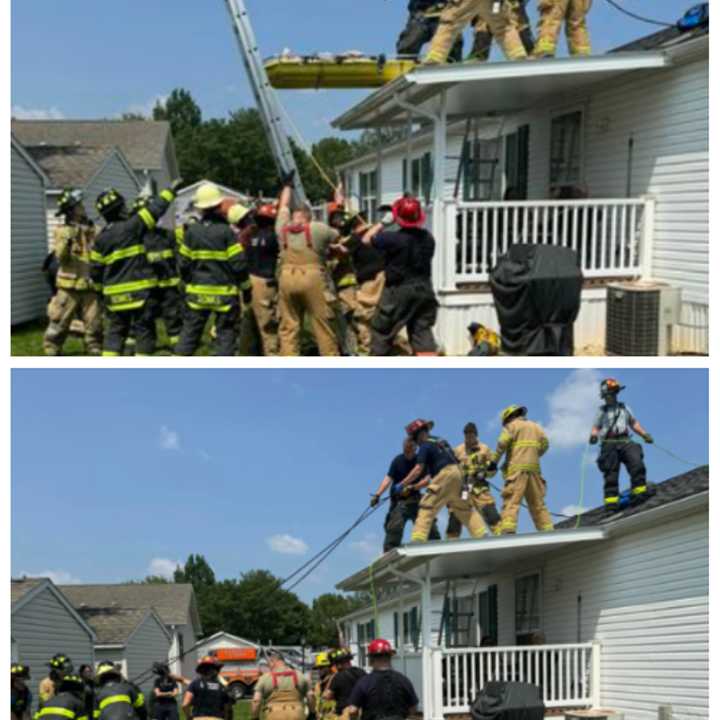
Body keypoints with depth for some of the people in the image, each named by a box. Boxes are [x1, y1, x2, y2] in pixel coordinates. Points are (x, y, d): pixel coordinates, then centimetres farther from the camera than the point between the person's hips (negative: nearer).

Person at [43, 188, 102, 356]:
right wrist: (67, 241, -28)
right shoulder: (62, 231, -1)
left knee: (94, 325, 6)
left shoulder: (93, 230, 7)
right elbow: (60, 257, -13)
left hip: (90, 286, 3)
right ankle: (51, 353, 11)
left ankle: (95, 354, 15)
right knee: (59, 324, 1)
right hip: (69, 287, -3)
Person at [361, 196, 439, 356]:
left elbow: (366, 239, -7)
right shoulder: (428, 238, -1)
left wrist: (383, 222, 0)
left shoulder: (394, 239, -18)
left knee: (382, 331, 11)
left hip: (398, 291, -4)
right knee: (423, 331, 5)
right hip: (423, 290, 5)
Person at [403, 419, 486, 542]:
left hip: (445, 474, -8)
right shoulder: (440, 441, 21)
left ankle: (418, 539, -18)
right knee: (465, 508, 19)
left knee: (427, 505, -8)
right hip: (457, 472, 8)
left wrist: (402, 484, -7)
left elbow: (419, 469, -11)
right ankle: (481, 535, 17)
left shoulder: (425, 446, -3)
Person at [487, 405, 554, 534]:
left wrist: (494, 461, -5)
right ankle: (548, 530, 3)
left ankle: (508, 531, -28)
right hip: (534, 468, 5)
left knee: (511, 501, -14)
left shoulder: (512, 425, 7)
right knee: (538, 503, 10)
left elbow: (503, 443, -7)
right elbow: (545, 444, 14)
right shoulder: (535, 426, 25)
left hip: (517, 468, -5)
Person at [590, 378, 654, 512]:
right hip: (609, 444, -2)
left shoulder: (624, 408, 24)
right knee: (611, 474, -10)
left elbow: (634, 424, 26)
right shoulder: (602, 411, 17)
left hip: (625, 442, 2)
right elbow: (595, 428, 13)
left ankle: (639, 491, -22)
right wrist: (593, 436, -9)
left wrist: (645, 434, 11)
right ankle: (611, 502, -12)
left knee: (636, 462, -23)